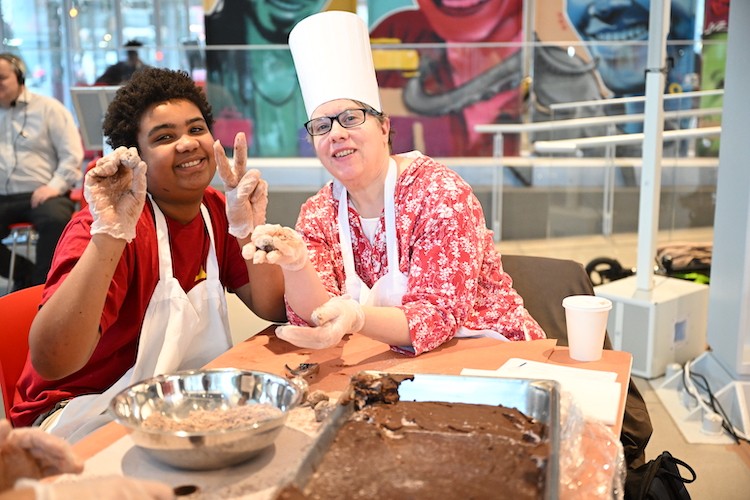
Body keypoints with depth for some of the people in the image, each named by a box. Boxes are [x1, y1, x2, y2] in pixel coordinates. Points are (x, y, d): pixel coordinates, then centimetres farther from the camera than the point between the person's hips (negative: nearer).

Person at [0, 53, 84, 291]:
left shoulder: (48, 108, 8)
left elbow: (72, 154, -1)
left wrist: (55, 186, -15)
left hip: (41, 195, -3)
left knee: (55, 219, -37)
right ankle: (27, 276, -1)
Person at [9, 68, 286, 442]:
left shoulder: (217, 211, 1)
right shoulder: (103, 226, -19)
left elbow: (273, 310, -3)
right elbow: (51, 363, -32)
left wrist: (250, 229, -18)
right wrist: (109, 235, -40)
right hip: (85, 412, -7)